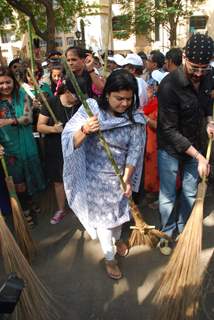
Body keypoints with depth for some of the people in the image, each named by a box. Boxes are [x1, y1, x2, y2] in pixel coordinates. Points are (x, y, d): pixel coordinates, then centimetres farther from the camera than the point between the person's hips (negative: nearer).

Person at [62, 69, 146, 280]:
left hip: (120, 176, 3)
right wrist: (84, 130, -39)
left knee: (119, 210, 23)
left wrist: (127, 179, -15)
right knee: (102, 217, 11)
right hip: (96, 176, -2)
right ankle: (109, 259, 34)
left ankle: (117, 239, 56)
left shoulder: (135, 119, -12)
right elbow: (69, 141, -19)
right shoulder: (91, 109, -17)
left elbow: (134, 151, -9)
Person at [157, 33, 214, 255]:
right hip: (170, 148, -5)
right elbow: (169, 130, -24)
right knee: (168, 196, 6)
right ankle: (168, 233, 30)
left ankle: (181, 229, 38)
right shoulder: (169, 85, -25)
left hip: (194, 146, 6)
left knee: (190, 192, 15)